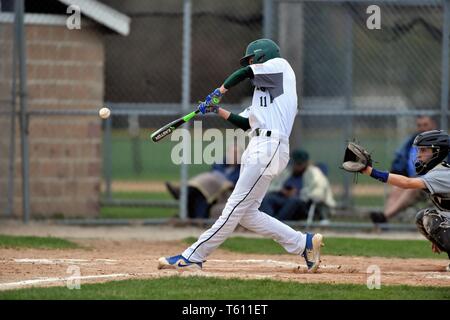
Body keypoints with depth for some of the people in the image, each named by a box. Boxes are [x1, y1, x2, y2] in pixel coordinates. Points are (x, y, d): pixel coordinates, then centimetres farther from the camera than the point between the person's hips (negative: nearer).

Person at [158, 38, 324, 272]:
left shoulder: (280, 65, 6)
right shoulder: (262, 90, 30)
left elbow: (244, 72, -3)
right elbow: (245, 123, 25)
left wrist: (219, 92, 9)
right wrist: (218, 110, 16)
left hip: (269, 146, -10)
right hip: (257, 148, 10)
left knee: (236, 207, -10)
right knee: (247, 214, 3)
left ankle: (193, 257, -14)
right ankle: (304, 244, 6)